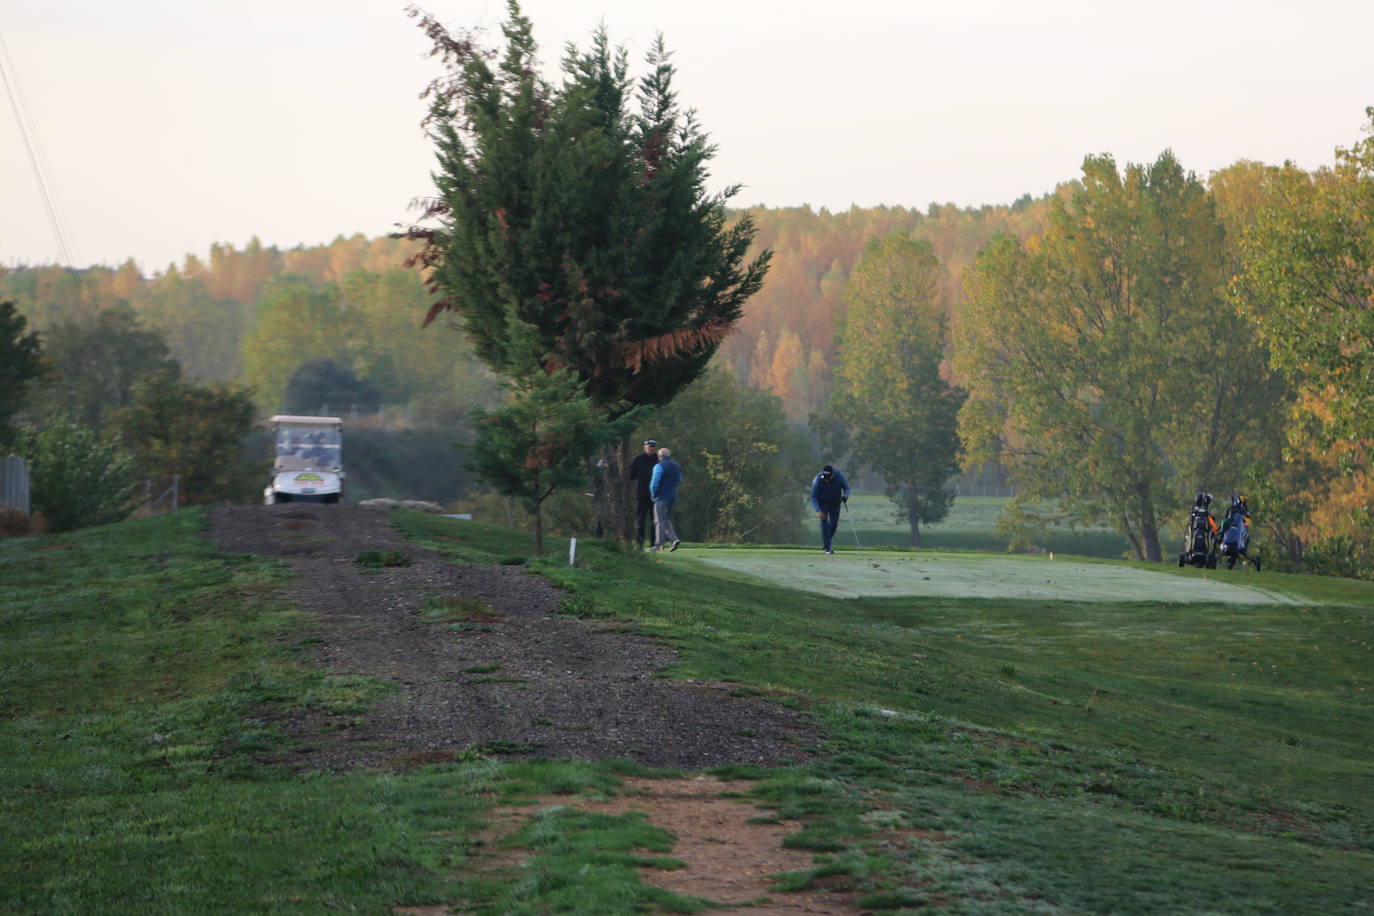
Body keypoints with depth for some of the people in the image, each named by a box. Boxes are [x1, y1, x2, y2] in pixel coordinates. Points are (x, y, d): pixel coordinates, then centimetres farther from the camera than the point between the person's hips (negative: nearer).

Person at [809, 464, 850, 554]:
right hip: (822, 502, -3)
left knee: (834, 523, 1)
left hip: (835, 501, 3)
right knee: (824, 522, -15)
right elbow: (813, 497, -22)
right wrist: (818, 510, -33)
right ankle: (827, 548, -14)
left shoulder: (839, 476, -23)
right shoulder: (817, 480, -28)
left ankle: (824, 543, 23)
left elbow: (846, 487, -10)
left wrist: (845, 496, -32)